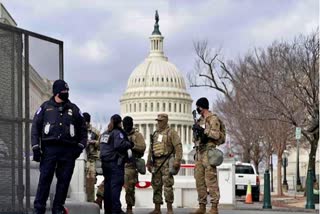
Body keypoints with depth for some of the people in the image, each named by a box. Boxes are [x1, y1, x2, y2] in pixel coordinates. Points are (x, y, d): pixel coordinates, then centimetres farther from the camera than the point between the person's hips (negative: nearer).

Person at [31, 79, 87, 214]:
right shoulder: (45, 107, 9)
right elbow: (35, 127, 7)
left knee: (64, 180, 3)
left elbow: (82, 129, 17)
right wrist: (36, 147, -2)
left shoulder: (74, 109, 14)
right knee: (44, 179, -5)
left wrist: (80, 146, 5)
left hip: (68, 150, 2)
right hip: (49, 148, -2)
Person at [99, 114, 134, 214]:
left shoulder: (104, 133, 17)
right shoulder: (118, 132, -9)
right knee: (116, 185, -8)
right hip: (115, 162, -8)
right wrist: (129, 144, -11)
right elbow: (119, 145, -23)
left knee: (107, 185, 10)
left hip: (105, 162, 8)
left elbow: (101, 146, 19)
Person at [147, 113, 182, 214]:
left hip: (166, 162, -7)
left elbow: (178, 146, -10)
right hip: (156, 162, 7)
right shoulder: (155, 134, 19)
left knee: (167, 185, -9)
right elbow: (151, 149, 23)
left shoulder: (171, 132, -2)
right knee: (156, 185, 6)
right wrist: (148, 162, 18)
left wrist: (177, 160, -19)